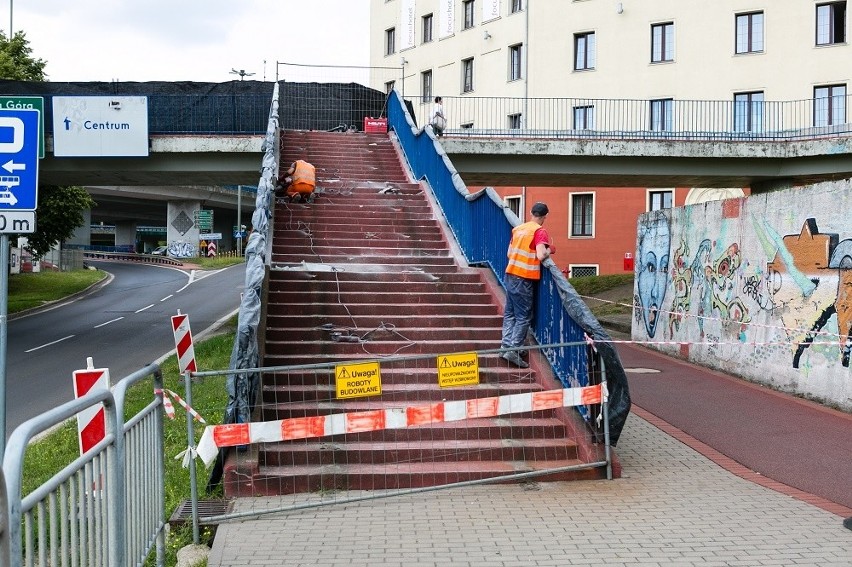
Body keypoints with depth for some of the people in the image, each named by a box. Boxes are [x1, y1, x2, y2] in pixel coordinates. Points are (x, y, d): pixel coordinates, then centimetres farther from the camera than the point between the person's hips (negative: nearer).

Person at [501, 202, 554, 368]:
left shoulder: (518, 228, 12)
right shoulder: (540, 231, -10)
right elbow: (541, 256, -23)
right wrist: (549, 250, -4)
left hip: (510, 275, 7)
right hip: (524, 280, -7)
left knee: (510, 313, 13)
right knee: (524, 317, -1)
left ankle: (505, 345, 11)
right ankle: (513, 350, -6)